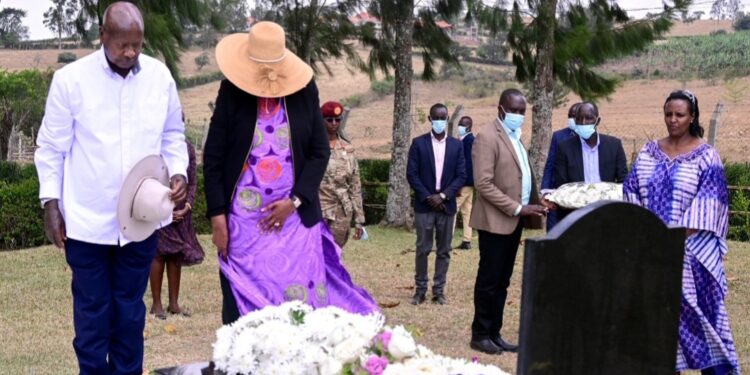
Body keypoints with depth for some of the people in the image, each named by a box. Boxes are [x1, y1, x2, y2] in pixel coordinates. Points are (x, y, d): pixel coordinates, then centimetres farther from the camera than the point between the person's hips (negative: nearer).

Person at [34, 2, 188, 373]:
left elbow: (172, 135, 11)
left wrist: (178, 172, -6)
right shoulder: (70, 79, -9)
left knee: (130, 305, 15)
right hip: (87, 218, -2)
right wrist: (51, 203, -5)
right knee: (92, 307, 10)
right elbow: (51, 147, -1)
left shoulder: (160, 76, -1)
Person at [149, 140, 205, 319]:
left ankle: (174, 303, 16)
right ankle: (156, 304, 9)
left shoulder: (188, 147, 5)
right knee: (159, 254, 0)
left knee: (176, 256, 8)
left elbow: (193, 182, 8)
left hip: (180, 212, 4)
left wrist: (187, 206, -4)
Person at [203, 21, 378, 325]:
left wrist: (294, 201, -8)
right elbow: (213, 157, 0)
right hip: (243, 220, -1)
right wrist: (217, 218, -6)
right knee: (244, 305, 0)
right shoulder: (232, 91, -2)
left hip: (295, 216, 1)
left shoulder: (304, 90, 1)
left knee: (301, 301, 1)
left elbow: (320, 152, 4)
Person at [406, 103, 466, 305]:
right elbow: (412, 174, -3)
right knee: (422, 249, 0)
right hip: (424, 205, -2)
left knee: (444, 251, 5)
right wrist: (428, 197, -11)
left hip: (446, 205, 2)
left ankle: (439, 290, 12)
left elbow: (461, 175, 1)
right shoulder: (418, 143, 1)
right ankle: (420, 289, 9)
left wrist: (443, 195, -11)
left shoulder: (456, 145, 5)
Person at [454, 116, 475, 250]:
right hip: (469, 182, 10)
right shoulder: (471, 140, 15)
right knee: (467, 211, 10)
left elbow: (467, 163, -21)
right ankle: (466, 241, 12)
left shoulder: (467, 140, -14)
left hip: (464, 182, -10)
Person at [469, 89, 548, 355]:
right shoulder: (487, 137, -12)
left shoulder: (516, 137, 15)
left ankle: (494, 333, 18)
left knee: (502, 281, 11)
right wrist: (518, 208, -20)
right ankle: (480, 335, 9)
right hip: (496, 220, -8)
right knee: (489, 280, 0)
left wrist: (533, 204, 5)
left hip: (514, 221, 8)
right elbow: (483, 184, -19)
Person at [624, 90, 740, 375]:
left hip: (691, 249, -4)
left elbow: (708, 202, -11)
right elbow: (631, 191, 7)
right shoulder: (650, 152, 9)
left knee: (696, 306, -2)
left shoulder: (705, 156, -4)